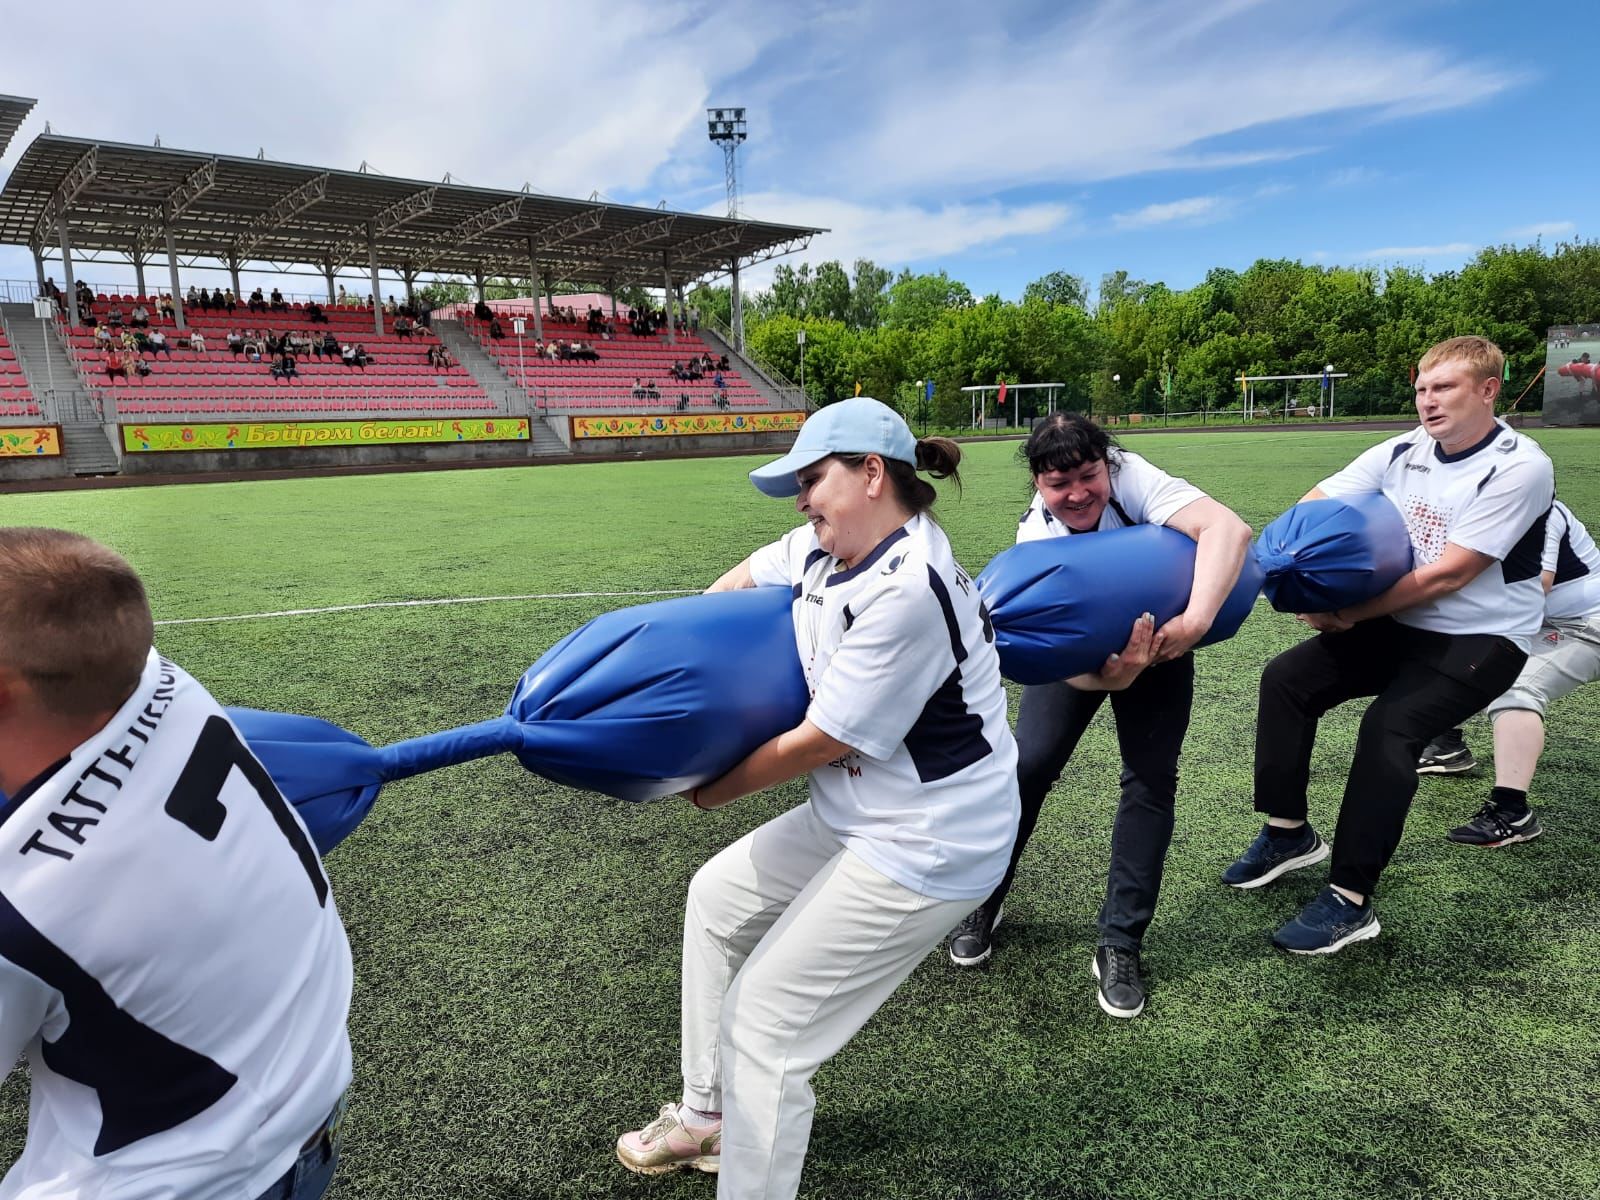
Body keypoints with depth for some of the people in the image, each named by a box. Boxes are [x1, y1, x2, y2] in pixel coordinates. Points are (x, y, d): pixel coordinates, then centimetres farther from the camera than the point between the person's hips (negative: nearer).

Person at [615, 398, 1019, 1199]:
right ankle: (708, 1118, 38)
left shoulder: (906, 590, -27)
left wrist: (722, 788, -6)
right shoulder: (824, 549, 0)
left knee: (761, 1024, -4)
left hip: (925, 847, -10)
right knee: (717, 898, 22)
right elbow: (745, 580, 18)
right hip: (856, 818, 10)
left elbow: (825, 740, -21)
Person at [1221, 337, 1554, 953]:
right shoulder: (1402, 452, -1)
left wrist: (1346, 613, -21)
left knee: (1389, 725, -27)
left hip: (1480, 639, -6)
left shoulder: (1520, 468, -17)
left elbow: (1448, 575, -23)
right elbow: (1312, 507, -5)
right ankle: (1288, 833, 8)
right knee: (1286, 678, -6)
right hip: (1399, 623, 6)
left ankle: (1350, 901, -17)